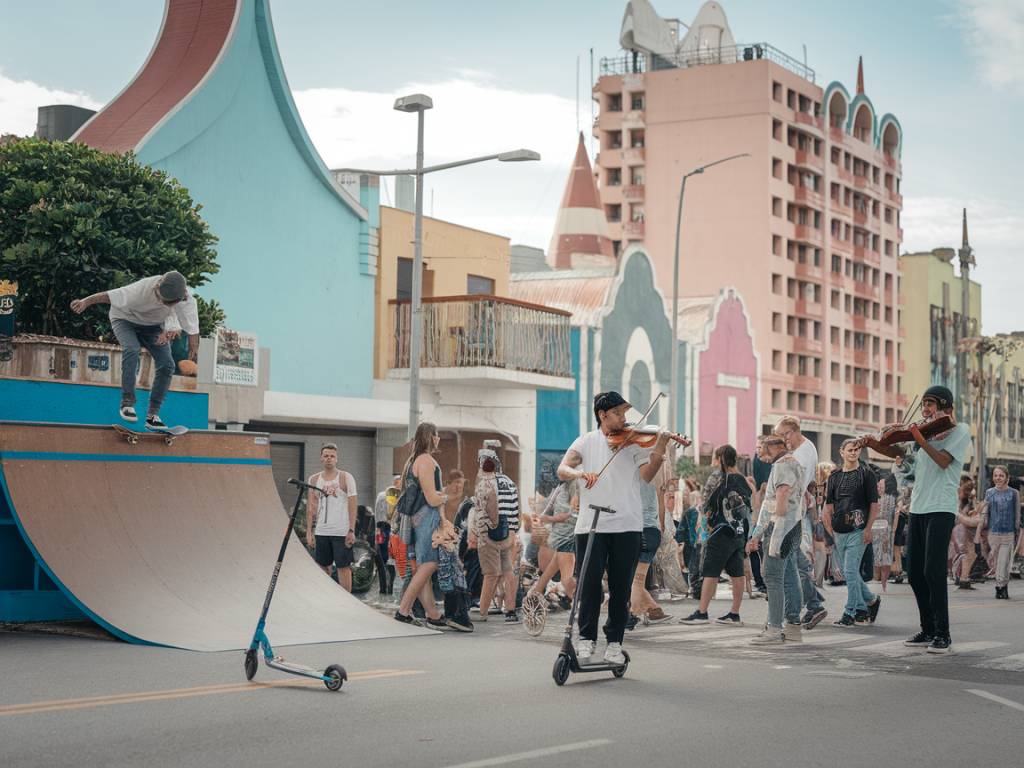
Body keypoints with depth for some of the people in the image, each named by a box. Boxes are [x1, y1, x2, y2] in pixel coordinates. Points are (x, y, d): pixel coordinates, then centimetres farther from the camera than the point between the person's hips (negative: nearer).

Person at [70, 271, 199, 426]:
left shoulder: (187, 301, -29)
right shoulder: (145, 288, -39)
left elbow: (193, 330, -20)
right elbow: (112, 295, -34)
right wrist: (86, 302, -39)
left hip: (153, 325, 4)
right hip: (125, 319, -3)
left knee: (167, 365, -13)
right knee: (132, 349, -33)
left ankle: (153, 414, -2)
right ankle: (127, 403, -23)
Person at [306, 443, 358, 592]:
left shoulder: (346, 478, -1)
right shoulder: (314, 479, 10)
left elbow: (352, 506, -4)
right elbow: (311, 507, 10)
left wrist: (351, 531, -11)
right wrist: (309, 531, 4)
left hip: (342, 532, -4)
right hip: (321, 531, 4)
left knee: (343, 566, -2)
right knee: (323, 567, 8)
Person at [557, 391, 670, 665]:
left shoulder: (635, 441, 8)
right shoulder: (587, 442, 8)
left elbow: (646, 475, -5)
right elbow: (562, 470, -5)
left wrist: (658, 452, -23)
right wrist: (580, 473, -27)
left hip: (627, 526, 1)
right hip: (590, 525, -1)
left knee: (621, 587, 4)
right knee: (589, 584, -1)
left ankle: (614, 642, 14)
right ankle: (586, 638, 13)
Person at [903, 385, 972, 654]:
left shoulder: (959, 430, 2)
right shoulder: (927, 432, 20)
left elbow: (944, 460, -13)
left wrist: (920, 440, -19)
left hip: (940, 510, -7)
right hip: (918, 508, 7)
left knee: (933, 571, -13)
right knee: (915, 573, 6)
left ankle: (942, 634, -8)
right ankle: (928, 630, 15)